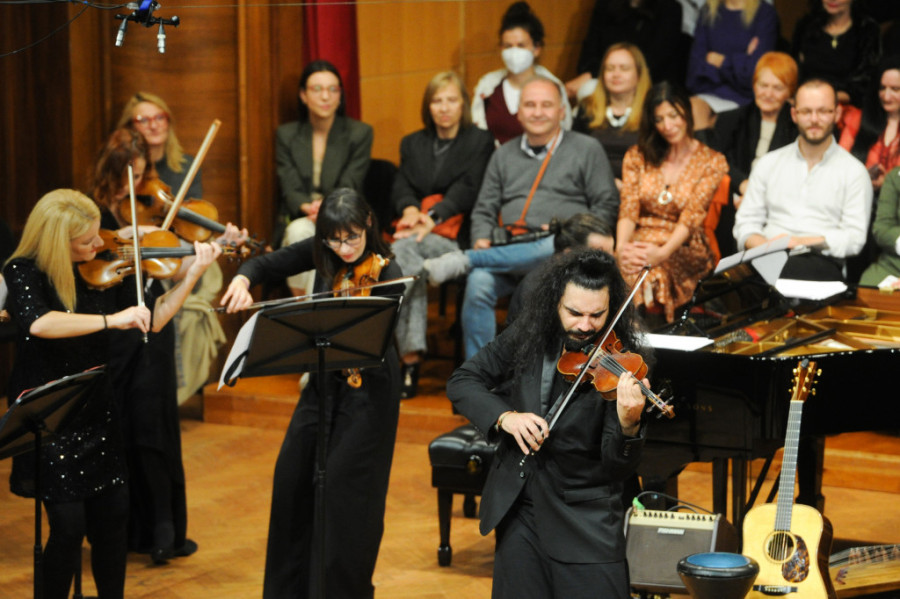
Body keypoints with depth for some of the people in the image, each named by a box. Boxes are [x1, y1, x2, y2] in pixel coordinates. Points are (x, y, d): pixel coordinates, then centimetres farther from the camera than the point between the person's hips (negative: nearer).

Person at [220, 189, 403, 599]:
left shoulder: (386, 274, -18)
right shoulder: (323, 255, -1)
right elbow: (268, 264, 4)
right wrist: (243, 279, -18)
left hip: (367, 385, -6)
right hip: (325, 378, 7)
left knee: (345, 485, -7)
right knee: (293, 474, 9)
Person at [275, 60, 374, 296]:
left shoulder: (360, 133, 3)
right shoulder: (286, 135, 9)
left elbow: (348, 190, -5)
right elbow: (290, 190, -1)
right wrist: (308, 207, -25)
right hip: (296, 221, 1)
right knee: (299, 231, -33)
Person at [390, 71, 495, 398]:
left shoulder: (480, 142, 12)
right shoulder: (412, 144, 25)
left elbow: (467, 190, -3)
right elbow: (401, 188, 12)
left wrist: (432, 217, -20)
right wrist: (410, 209, -13)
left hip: (454, 234, -3)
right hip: (414, 232, 3)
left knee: (403, 250, -35)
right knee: (404, 251, -35)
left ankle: (409, 362, -41)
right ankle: (411, 357, -42)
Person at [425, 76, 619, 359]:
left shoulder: (587, 149, 14)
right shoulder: (504, 155, 24)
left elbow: (607, 206, 7)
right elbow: (484, 210, 20)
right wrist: (482, 239, -3)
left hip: (561, 252, -2)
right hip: (508, 249, 2)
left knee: (558, 247, -41)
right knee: (478, 283, -32)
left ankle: (463, 261, -39)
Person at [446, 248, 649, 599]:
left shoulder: (619, 365, -14)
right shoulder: (529, 337, -2)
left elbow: (619, 468, -20)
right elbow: (461, 382, 2)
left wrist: (629, 425, -41)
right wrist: (504, 417, -15)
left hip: (585, 519, -3)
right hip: (516, 509, 4)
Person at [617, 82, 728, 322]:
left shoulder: (712, 162, 5)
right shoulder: (637, 156, 15)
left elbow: (691, 217, -8)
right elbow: (628, 209, 3)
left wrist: (663, 252, -27)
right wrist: (621, 246, -19)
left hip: (684, 249, -2)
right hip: (641, 243, 2)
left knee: (653, 273, -37)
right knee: (623, 268, -34)